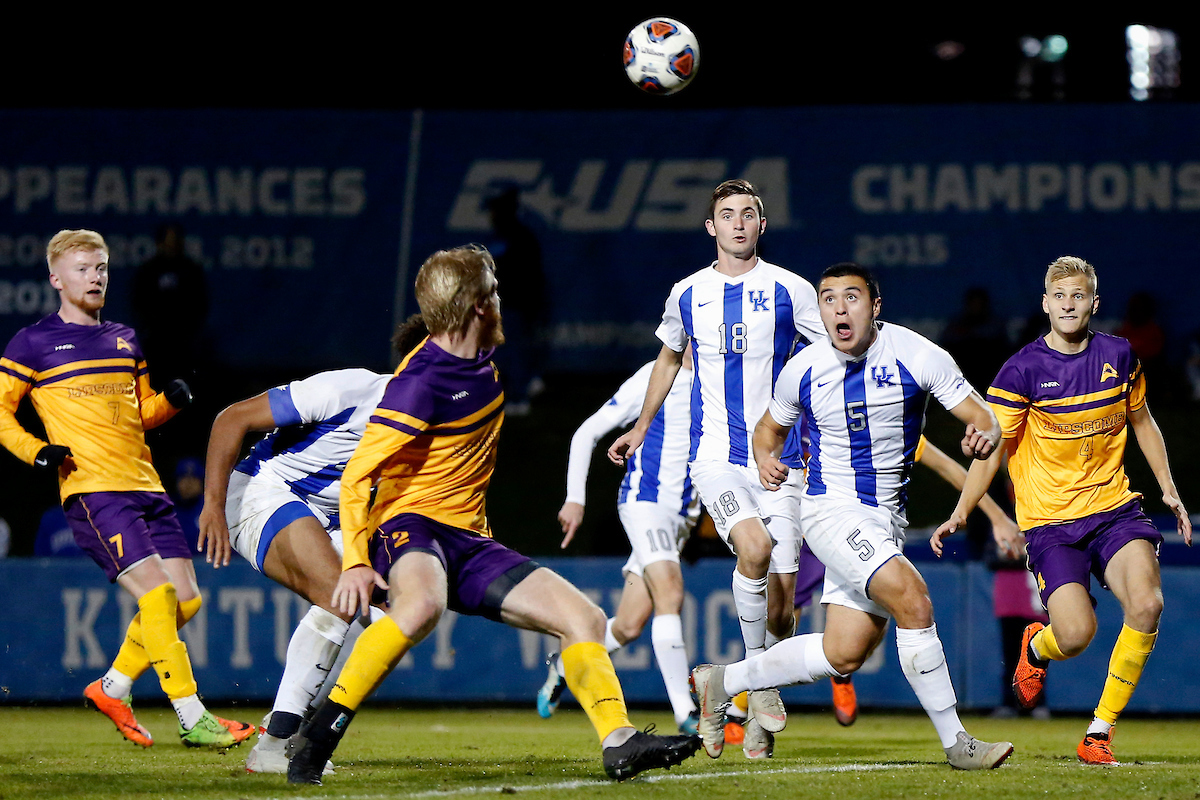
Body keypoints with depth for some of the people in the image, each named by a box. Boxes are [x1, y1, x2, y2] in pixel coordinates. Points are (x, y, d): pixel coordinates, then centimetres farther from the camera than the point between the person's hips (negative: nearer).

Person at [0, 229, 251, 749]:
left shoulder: (125, 341, 19)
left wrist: (172, 400, 6)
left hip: (145, 486, 7)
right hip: (91, 490, -7)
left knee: (186, 600, 2)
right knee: (156, 594, -18)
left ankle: (113, 688, 21)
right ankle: (193, 721, -16)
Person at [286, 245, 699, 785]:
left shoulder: (481, 361, 9)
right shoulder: (421, 383, -17)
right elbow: (357, 476, -18)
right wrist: (355, 563, -26)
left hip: (469, 539, 9)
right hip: (410, 524, -9)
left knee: (585, 617, -3)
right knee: (422, 604, -42)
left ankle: (619, 743, -11)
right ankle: (320, 733, -34)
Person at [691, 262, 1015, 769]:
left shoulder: (917, 356, -8)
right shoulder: (802, 371, -5)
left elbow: (981, 415, -7)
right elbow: (771, 427, 14)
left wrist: (984, 435, -31)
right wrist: (766, 460, -9)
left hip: (887, 518, 4)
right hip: (832, 512, -3)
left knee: (843, 655, 5)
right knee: (912, 600, -24)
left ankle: (722, 682, 24)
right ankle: (956, 743, -18)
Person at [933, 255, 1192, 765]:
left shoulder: (1118, 356, 5)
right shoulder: (1022, 370, -6)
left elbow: (1142, 424, 22)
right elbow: (992, 448, -3)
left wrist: (1168, 489, 20)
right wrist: (960, 514, -12)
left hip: (1114, 507, 3)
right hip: (1049, 521, -3)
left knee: (1146, 604, -23)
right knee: (1076, 633, -20)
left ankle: (1100, 730, -7)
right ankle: (1035, 649, 21)